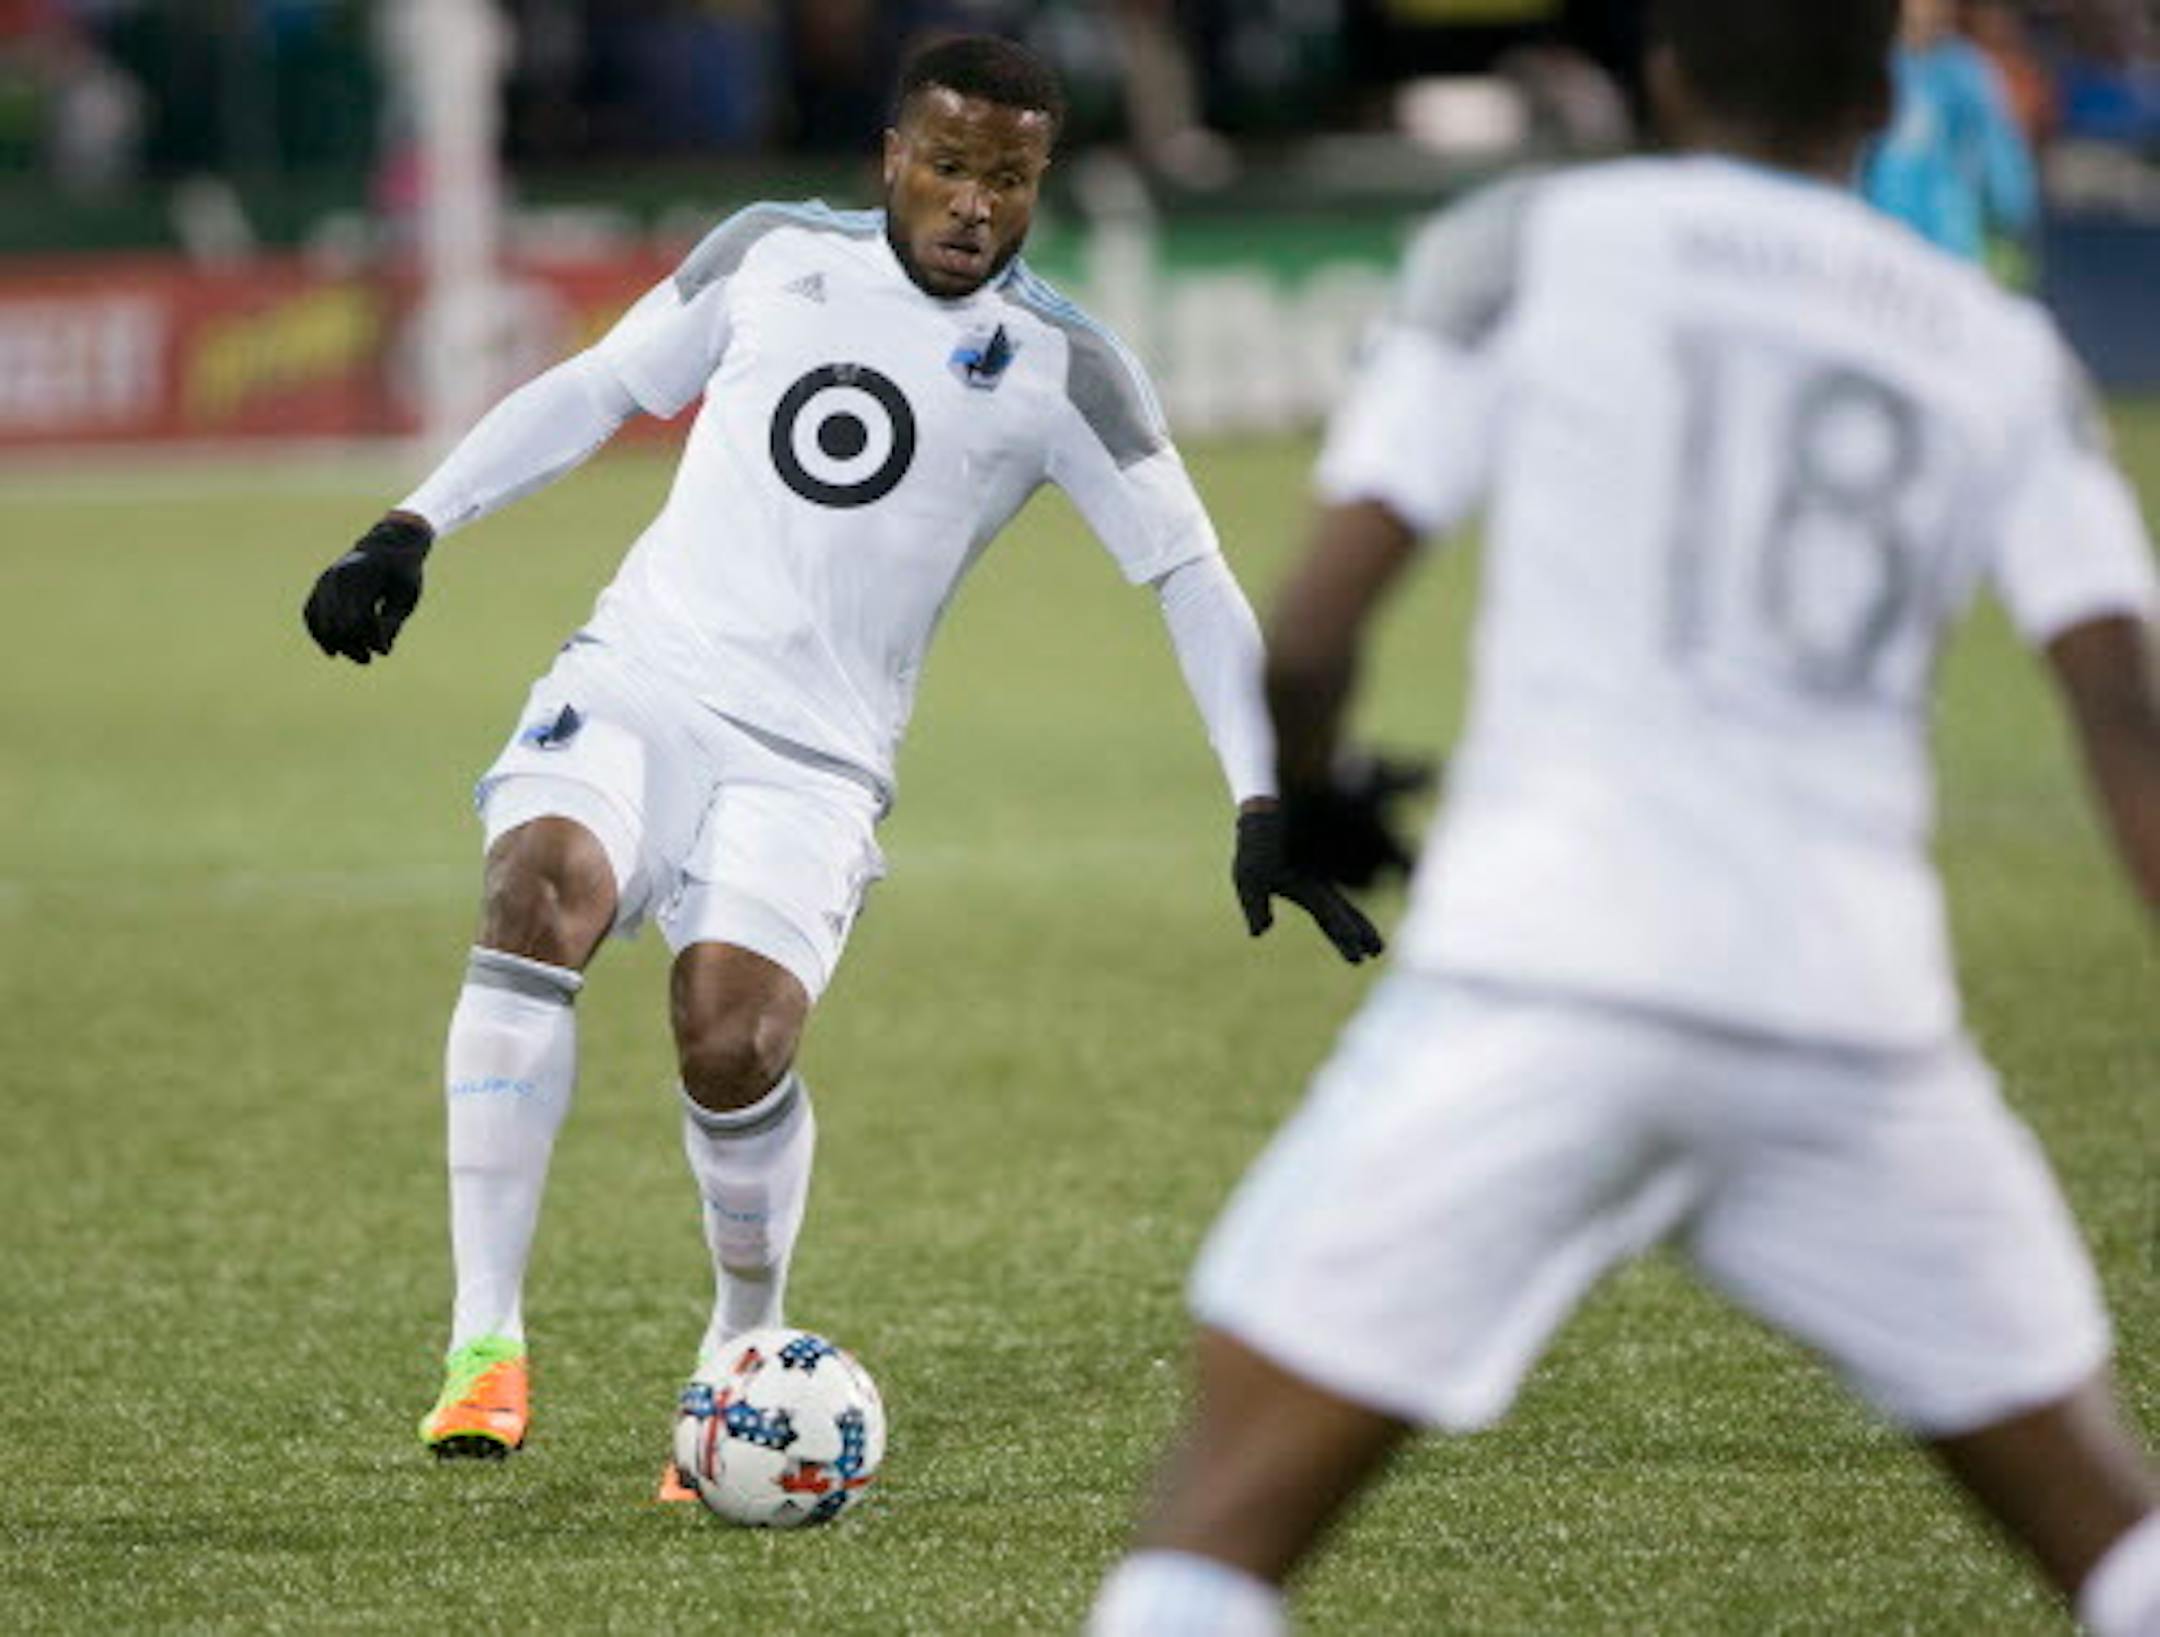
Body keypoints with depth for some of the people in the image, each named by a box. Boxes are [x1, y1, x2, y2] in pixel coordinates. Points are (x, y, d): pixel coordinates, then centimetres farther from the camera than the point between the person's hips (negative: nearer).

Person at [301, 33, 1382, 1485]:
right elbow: (596, 389, 19)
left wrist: (1266, 807, -7)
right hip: (640, 677, 2)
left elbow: (1192, 579, 1)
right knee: (541, 893, -29)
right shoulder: (773, 255, 9)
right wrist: (413, 531, 12)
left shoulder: (1059, 367, 1)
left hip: (813, 760, -2)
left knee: (733, 1044, -24)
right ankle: (487, 1339, -26)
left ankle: (744, 1352, 7)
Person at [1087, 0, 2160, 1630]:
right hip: (1849, 1011, 3)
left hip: (1546, 983, -3)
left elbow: (1310, 635, 3)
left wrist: (1299, 803, 24)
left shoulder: (1532, 247, 8)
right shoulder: (2002, 354, 15)